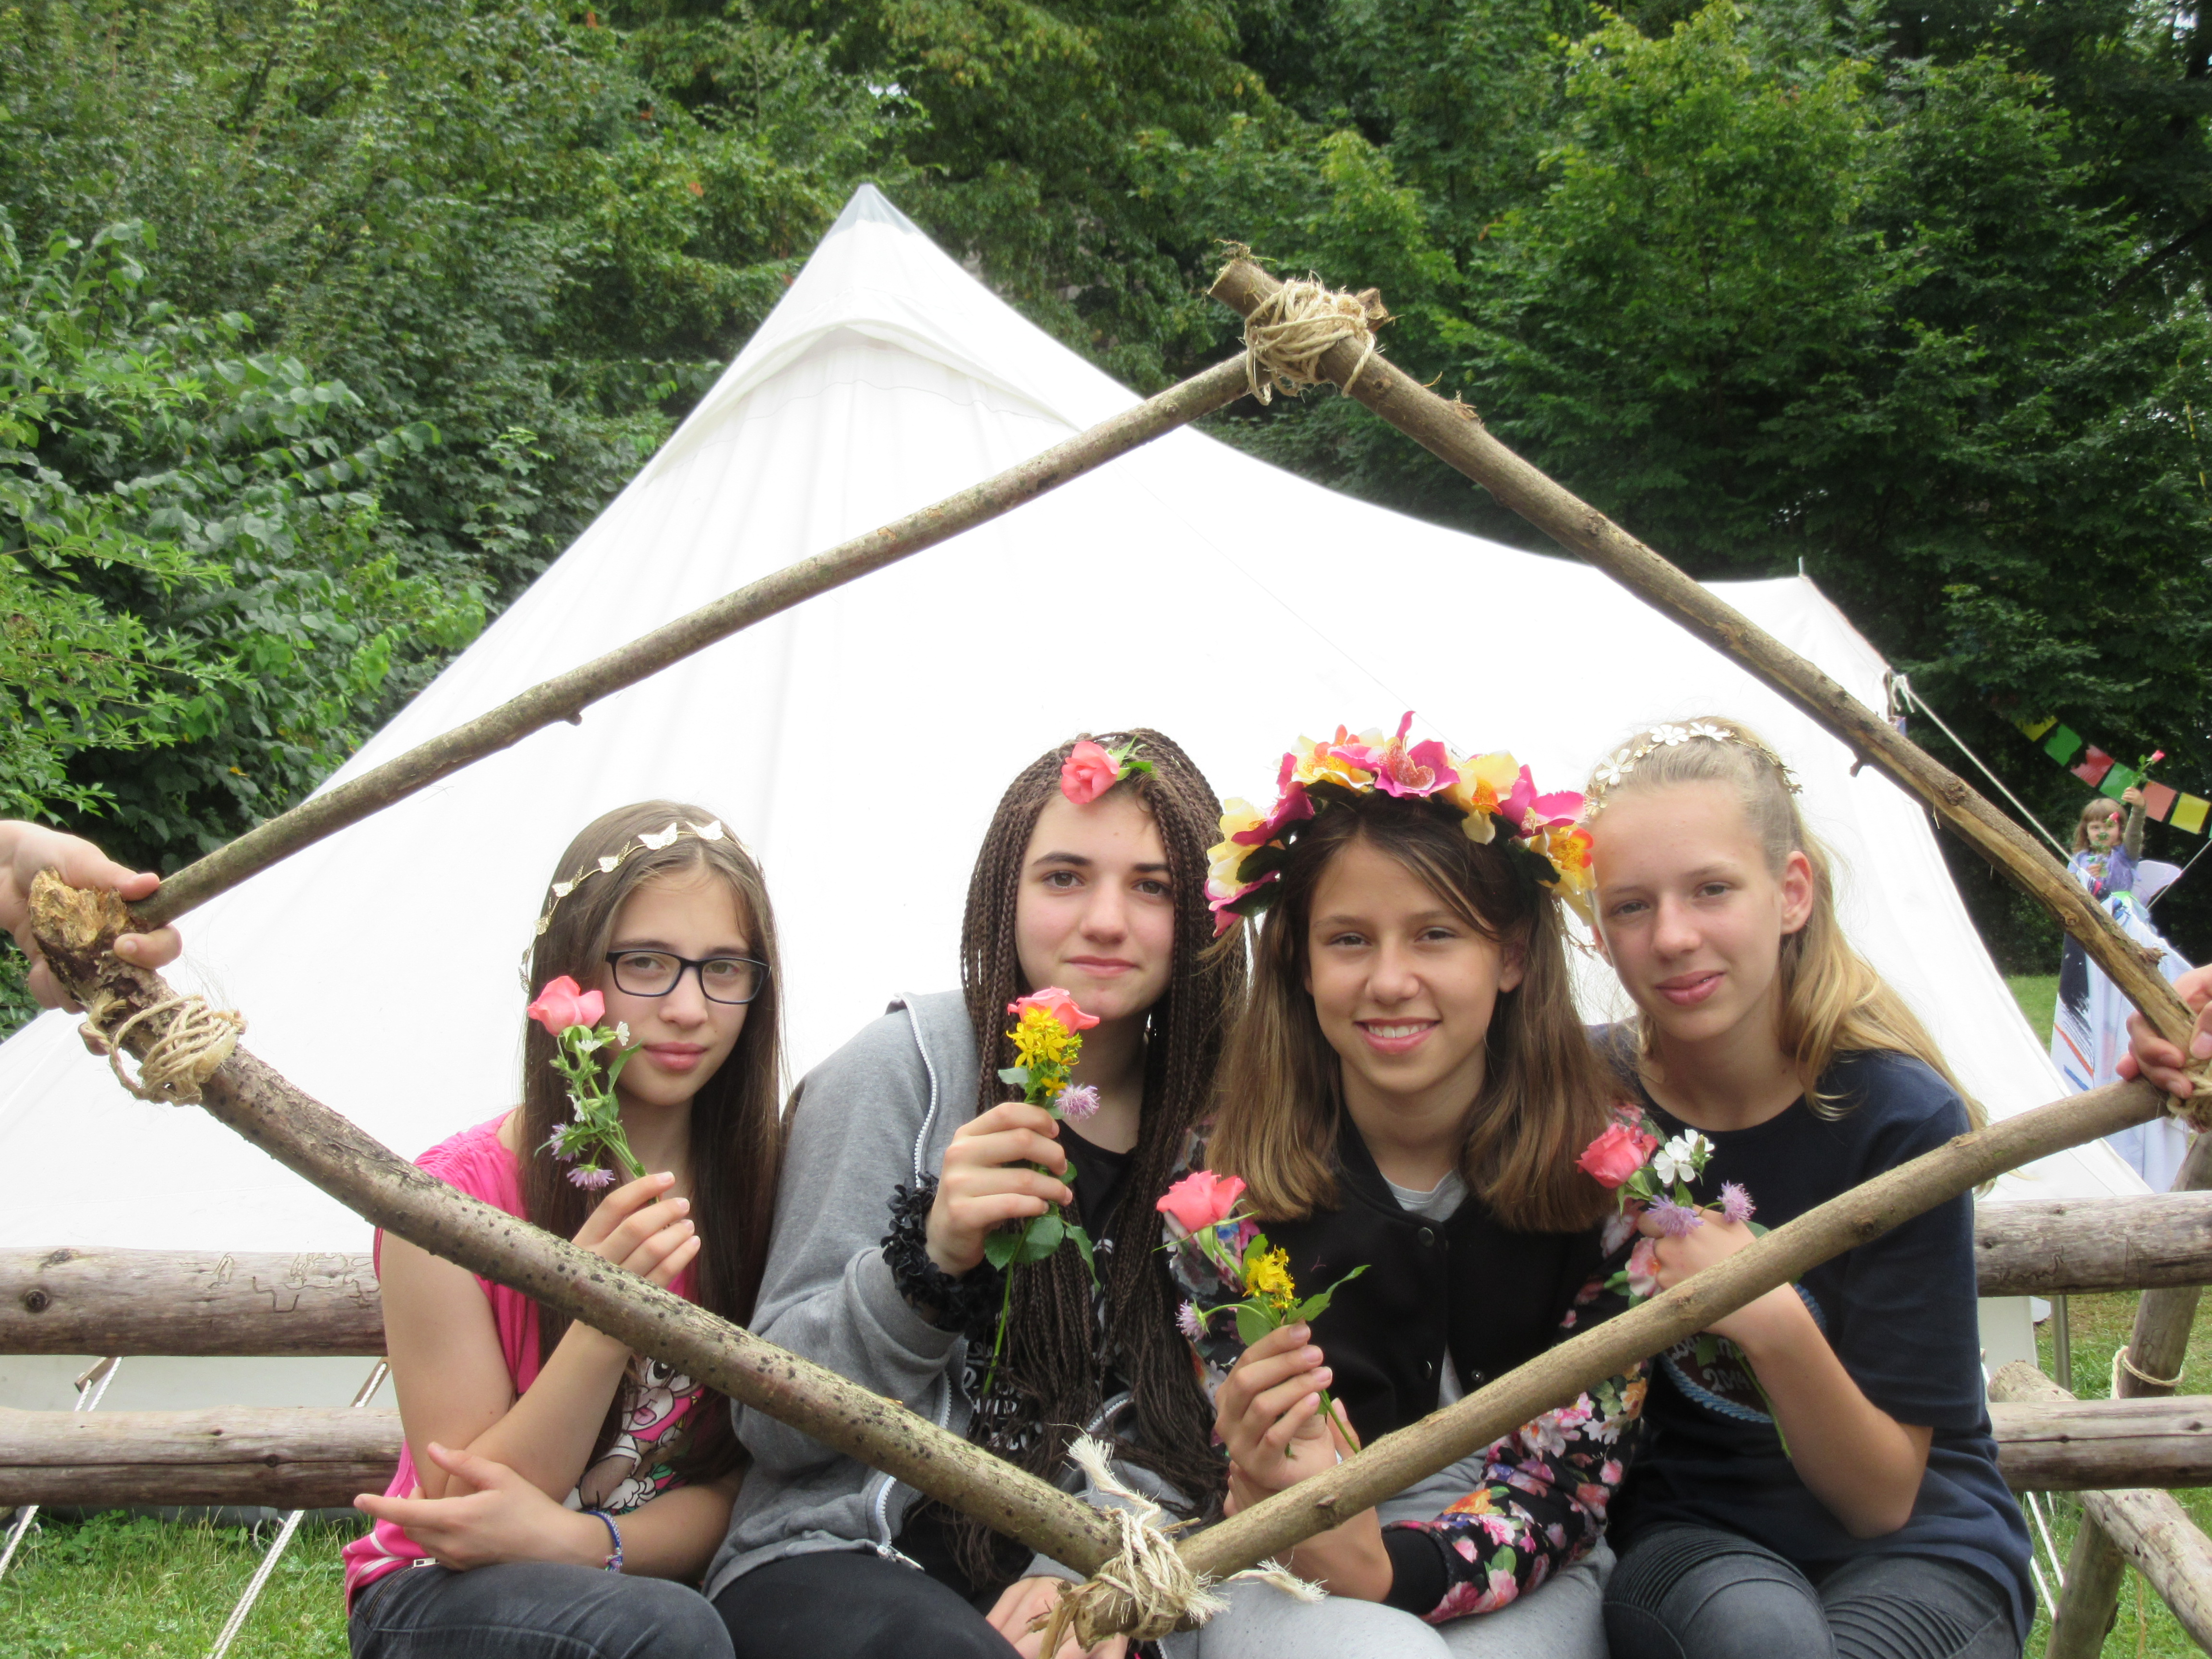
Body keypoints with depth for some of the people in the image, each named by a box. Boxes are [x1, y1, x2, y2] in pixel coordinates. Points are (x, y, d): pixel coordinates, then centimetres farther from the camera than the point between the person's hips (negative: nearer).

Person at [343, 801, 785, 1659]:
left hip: (662, 1575, 3)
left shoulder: (760, 1185, -5)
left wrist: (577, 1538, -24)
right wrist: (602, 1326, -29)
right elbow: (465, 1513, -13)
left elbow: (746, 1473, -4)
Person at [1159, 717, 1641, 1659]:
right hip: (1286, 1576, -1)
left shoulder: (1605, 1168, -8)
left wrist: (1390, 1570, -25)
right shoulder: (1223, 1182, -8)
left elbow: (1572, 1473, -7)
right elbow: (1245, 1466, -1)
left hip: (1516, 1581, 1)